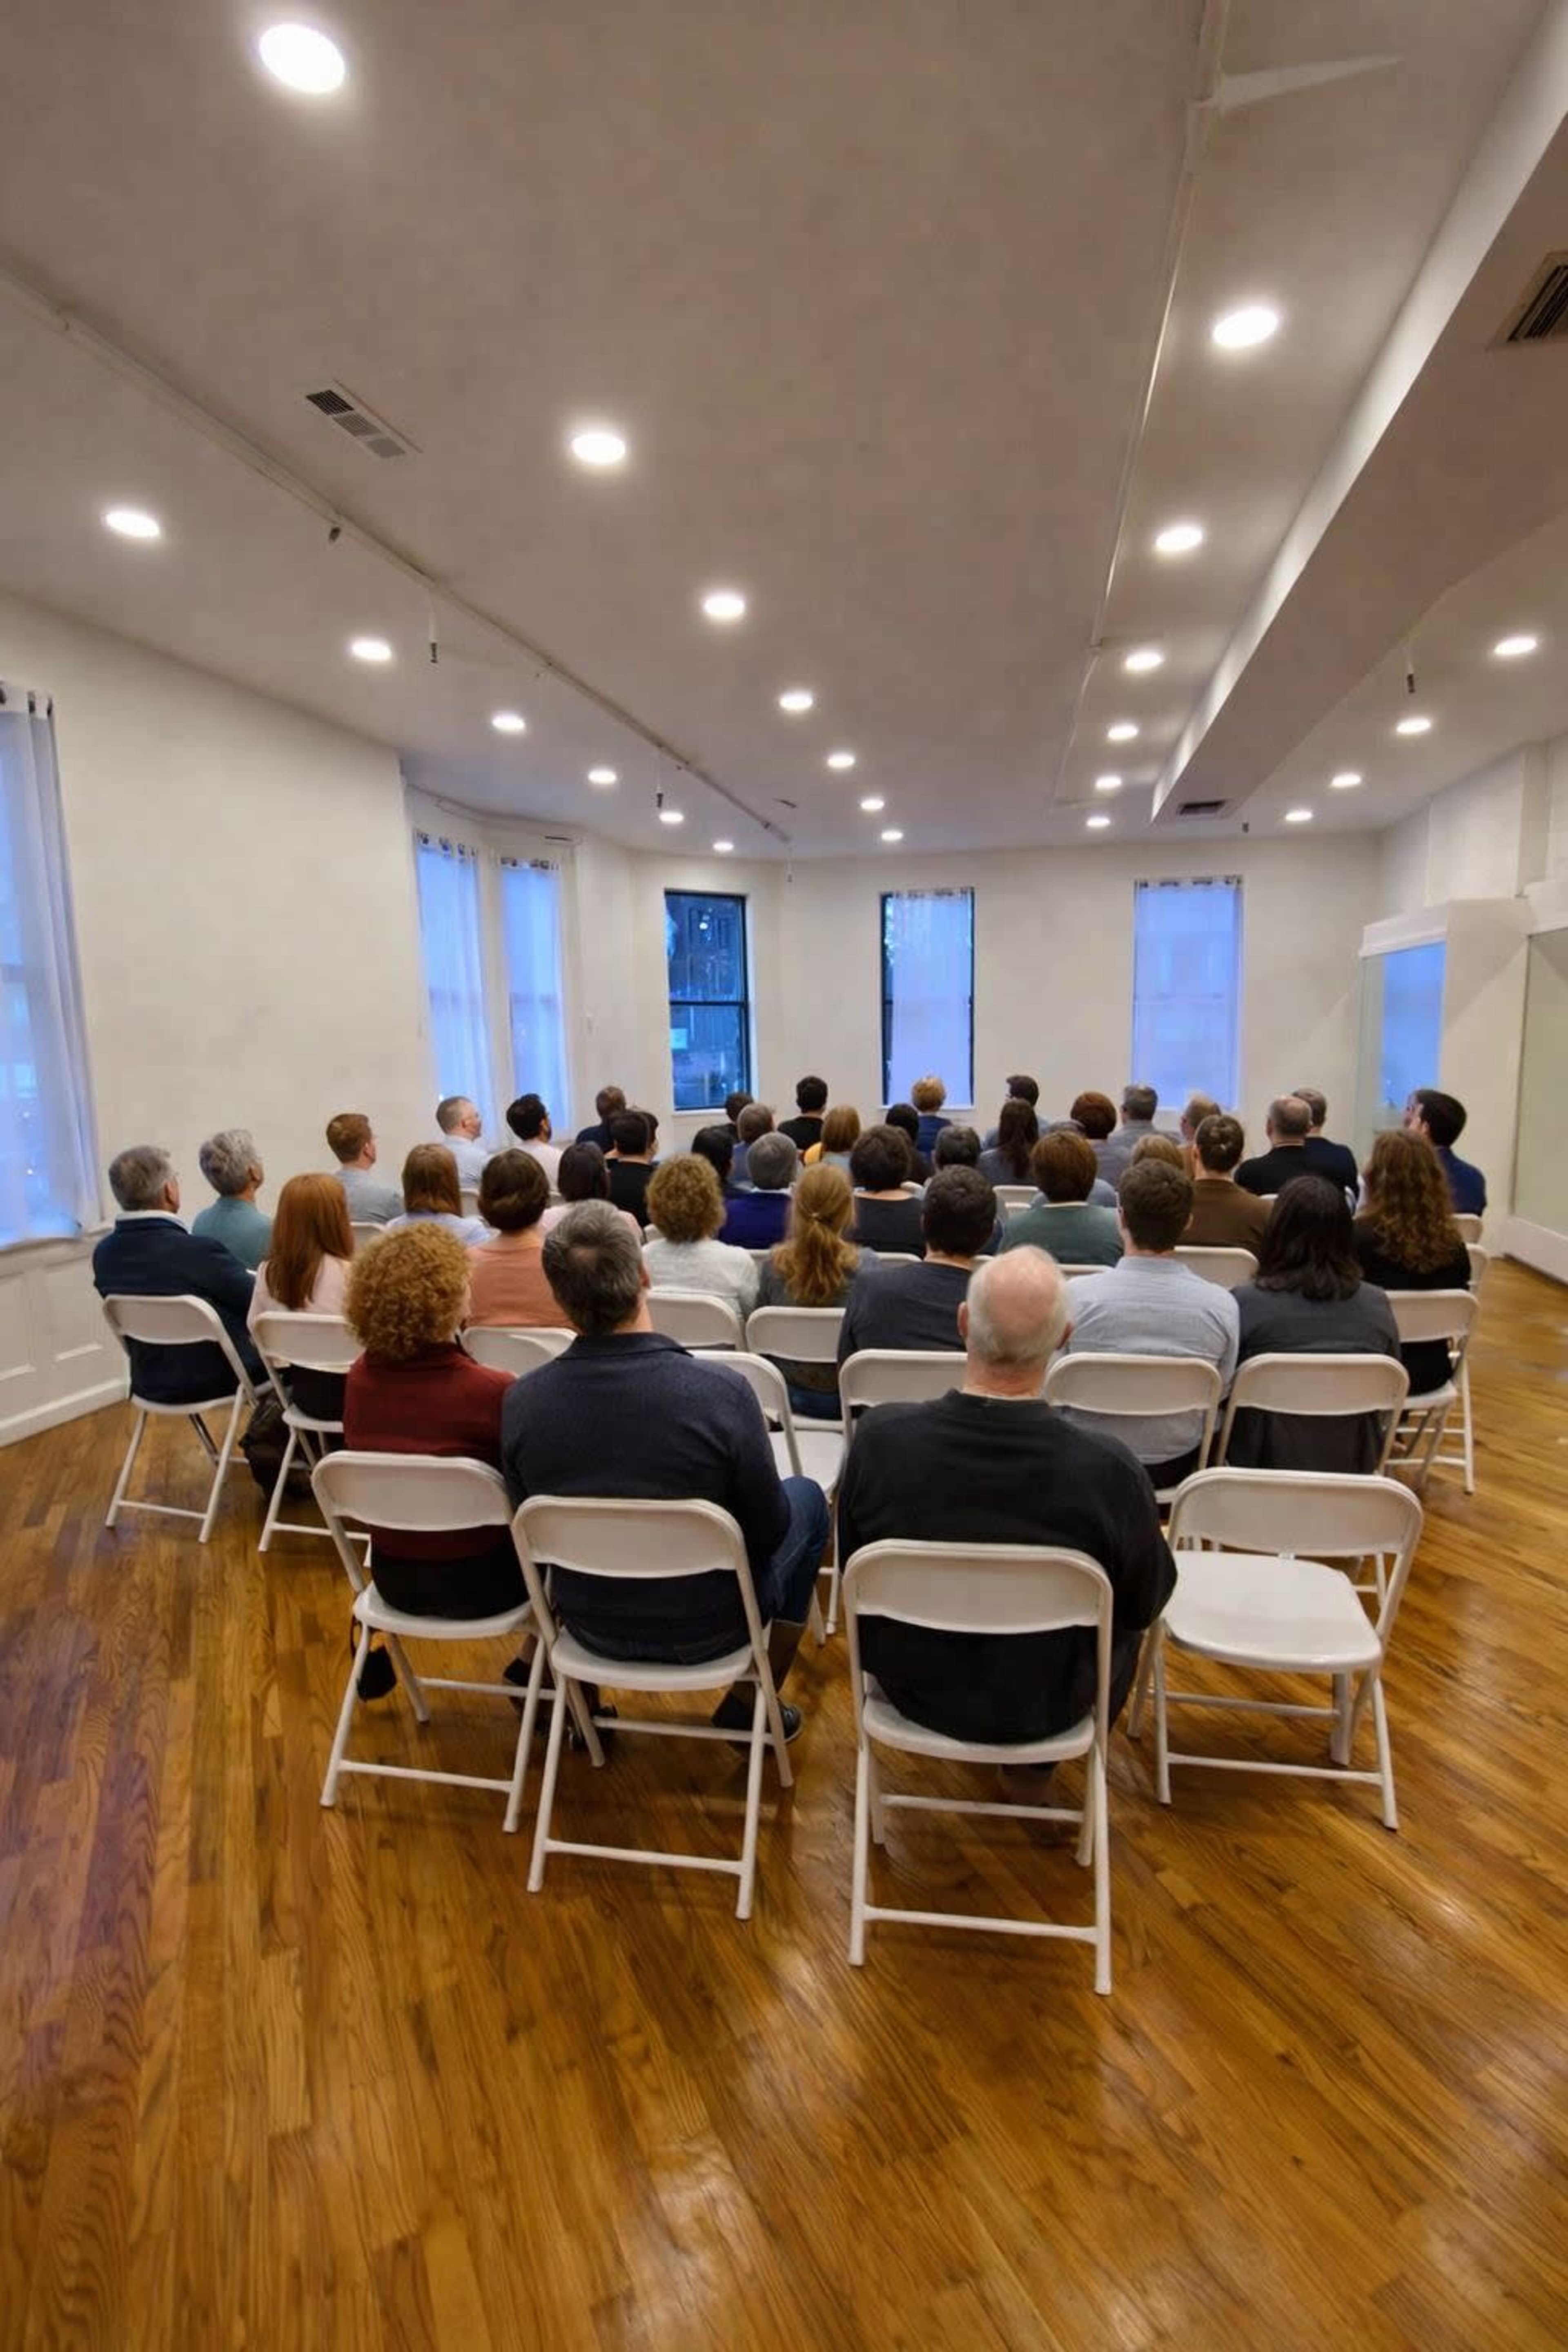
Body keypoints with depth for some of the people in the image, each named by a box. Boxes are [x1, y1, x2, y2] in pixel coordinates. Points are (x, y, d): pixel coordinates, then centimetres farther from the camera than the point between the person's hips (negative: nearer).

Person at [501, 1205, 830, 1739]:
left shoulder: (521, 1401, -18)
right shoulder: (721, 1391, -29)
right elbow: (768, 1531, -15)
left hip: (591, 1629, 3)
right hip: (706, 1630, -3)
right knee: (807, 1499, 20)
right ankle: (750, 1706, 27)